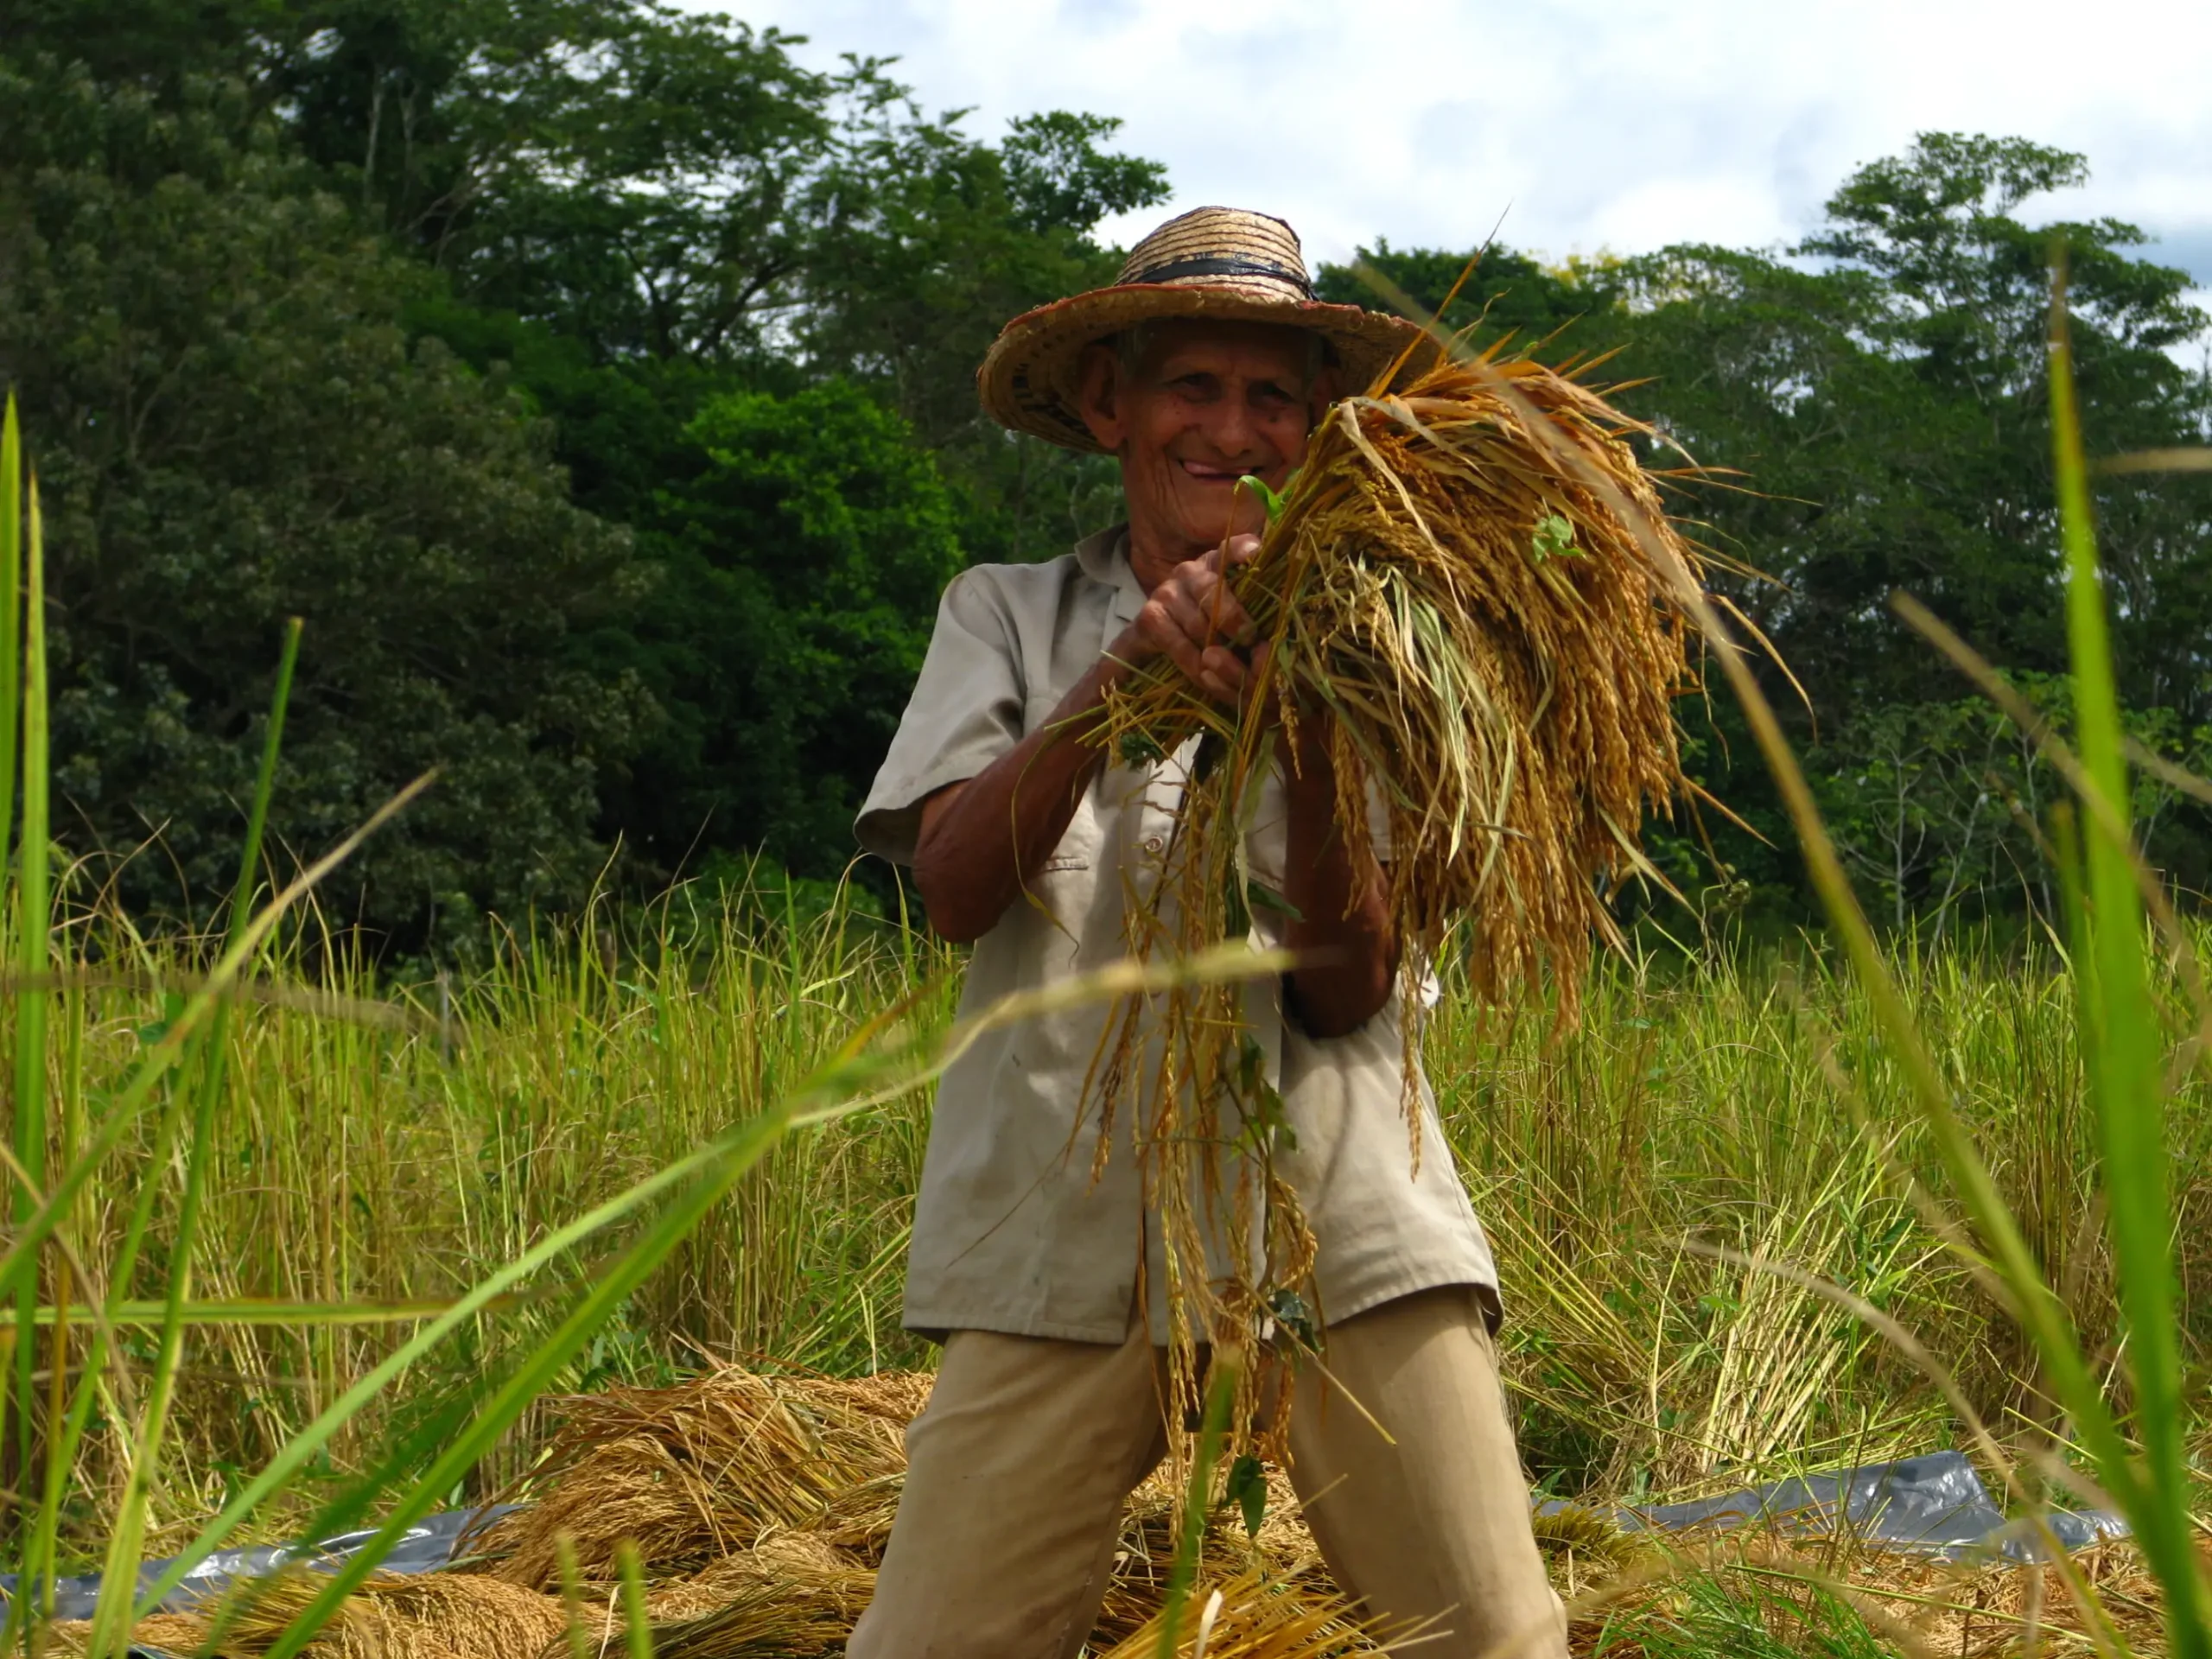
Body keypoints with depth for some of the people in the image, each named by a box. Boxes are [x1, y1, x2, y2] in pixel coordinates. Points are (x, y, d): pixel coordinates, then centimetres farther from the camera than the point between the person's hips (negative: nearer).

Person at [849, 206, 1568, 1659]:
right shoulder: (1010, 613, 12)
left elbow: (1348, 989, -1)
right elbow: (955, 888, -5)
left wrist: (1309, 745, -18)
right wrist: (1113, 683, -20)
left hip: (1346, 1222, 0)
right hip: (1066, 1221, 0)